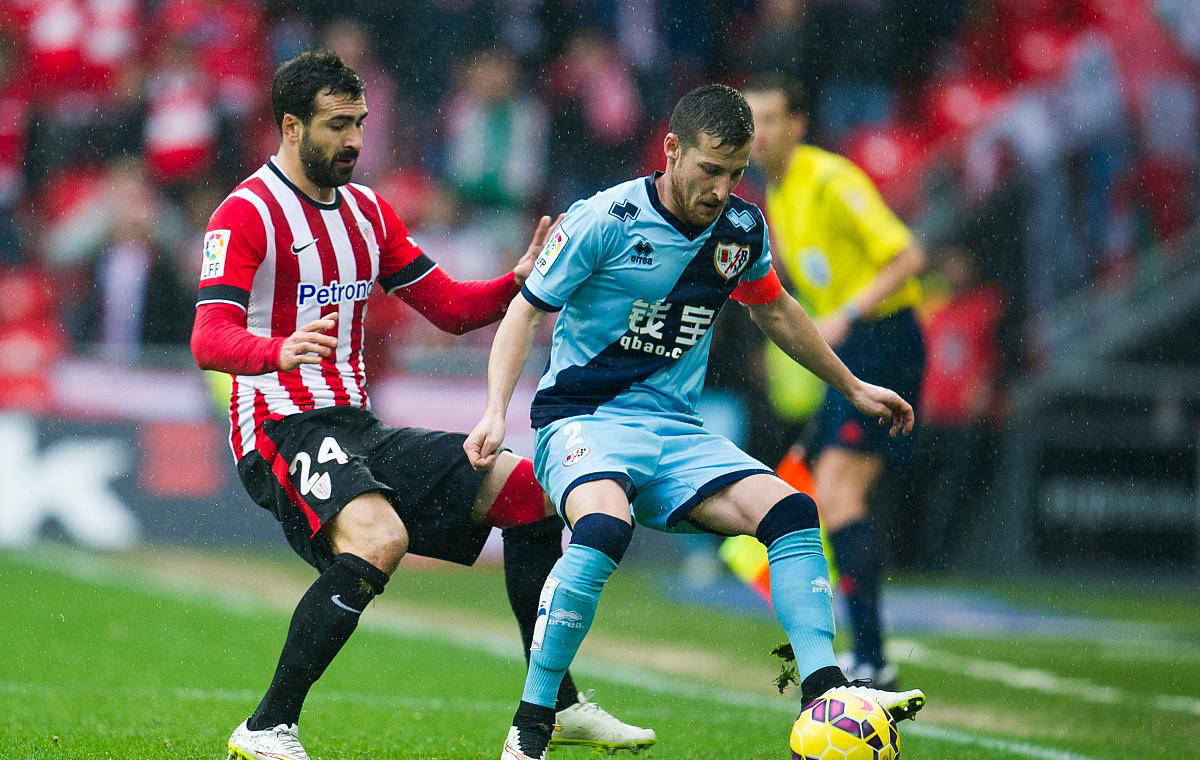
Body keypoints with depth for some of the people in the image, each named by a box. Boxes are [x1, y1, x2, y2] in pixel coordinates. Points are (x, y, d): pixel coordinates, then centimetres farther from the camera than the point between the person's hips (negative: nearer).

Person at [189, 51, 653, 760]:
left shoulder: (368, 210, 16)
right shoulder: (247, 213, -10)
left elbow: (451, 307, 18)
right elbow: (210, 339, -22)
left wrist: (519, 282, -2)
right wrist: (280, 350, -43)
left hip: (358, 428, 8)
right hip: (283, 431, -8)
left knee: (525, 486, 3)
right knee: (379, 536, -35)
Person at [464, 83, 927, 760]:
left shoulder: (741, 228, 5)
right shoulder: (605, 220, -12)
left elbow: (774, 309, 25)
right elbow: (528, 310, -4)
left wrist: (852, 387, 32)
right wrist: (496, 412, -16)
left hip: (678, 432, 6)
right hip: (585, 420, -6)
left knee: (791, 511, -17)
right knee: (605, 526, -36)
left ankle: (824, 695, -15)